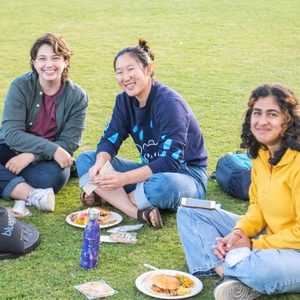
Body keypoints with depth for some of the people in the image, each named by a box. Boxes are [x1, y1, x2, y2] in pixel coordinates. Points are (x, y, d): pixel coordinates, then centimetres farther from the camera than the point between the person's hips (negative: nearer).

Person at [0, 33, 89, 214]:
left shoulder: (77, 97, -7)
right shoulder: (21, 86, -9)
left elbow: (69, 143, -12)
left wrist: (30, 156, -25)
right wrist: (52, 149, -27)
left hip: (45, 161, 0)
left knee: (58, 174, -35)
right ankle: (33, 194, -37)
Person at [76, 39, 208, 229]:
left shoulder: (169, 103, -22)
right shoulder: (125, 101, 0)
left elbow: (171, 161, -29)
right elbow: (109, 140, -2)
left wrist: (124, 179, -38)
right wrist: (100, 163, -26)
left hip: (186, 174, -7)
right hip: (152, 170, 7)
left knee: (164, 185, -43)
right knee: (85, 160, -6)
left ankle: (107, 197, -16)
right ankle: (140, 212, -25)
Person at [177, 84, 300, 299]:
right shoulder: (261, 154, 1)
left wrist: (254, 246, -17)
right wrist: (239, 232, -11)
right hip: (270, 238, 8)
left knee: (265, 267, -44)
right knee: (189, 213, 2)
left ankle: (223, 265, -10)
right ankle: (233, 279, -17)